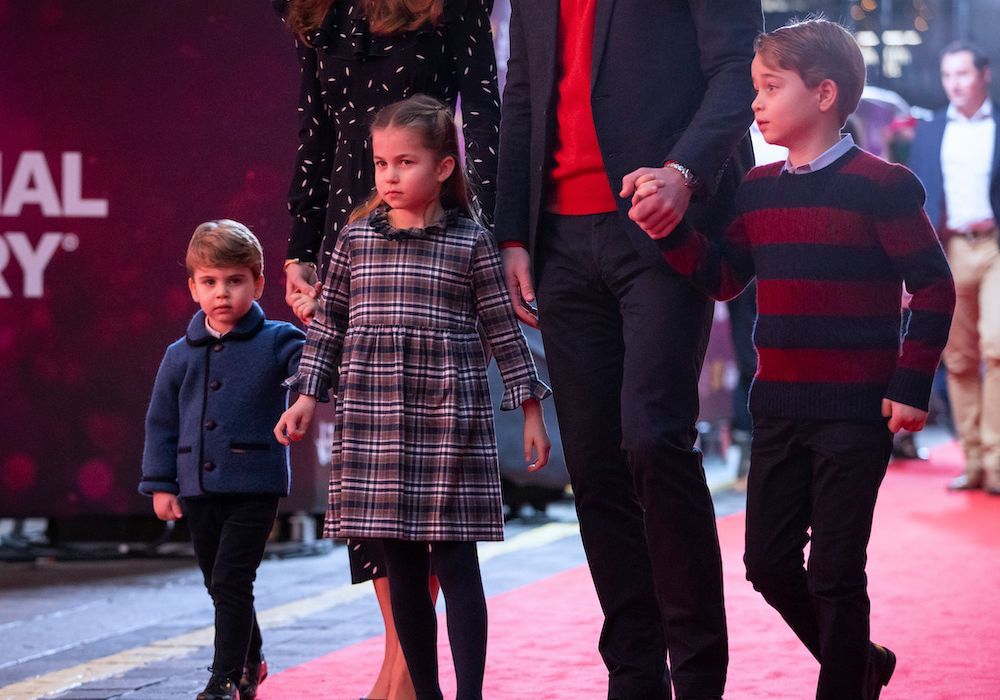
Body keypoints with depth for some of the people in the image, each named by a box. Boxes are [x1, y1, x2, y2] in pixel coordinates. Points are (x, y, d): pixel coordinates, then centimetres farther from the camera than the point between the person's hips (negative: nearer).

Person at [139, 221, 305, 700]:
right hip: (198, 489, 5)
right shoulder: (181, 356, 6)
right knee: (220, 585, 15)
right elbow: (162, 423, 11)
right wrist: (160, 484, 7)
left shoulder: (276, 343, -3)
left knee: (231, 581, -11)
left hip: (254, 486, -5)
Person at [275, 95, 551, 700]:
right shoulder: (357, 238, 7)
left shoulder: (471, 242, 1)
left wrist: (530, 407, 4)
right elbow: (329, 322, 13)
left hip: (450, 422, -3)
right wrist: (308, 396, 9)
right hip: (373, 423, 3)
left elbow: (503, 329, 5)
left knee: (455, 563, -3)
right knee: (402, 569, 7)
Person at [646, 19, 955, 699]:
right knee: (769, 562, 10)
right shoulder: (758, 190, 9)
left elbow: (934, 288, -9)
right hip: (778, 408, 7)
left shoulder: (880, 186, -10)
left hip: (856, 413, -7)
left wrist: (911, 386, -13)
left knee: (836, 569, -3)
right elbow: (722, 277, 10)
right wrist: (669, 229, -6)